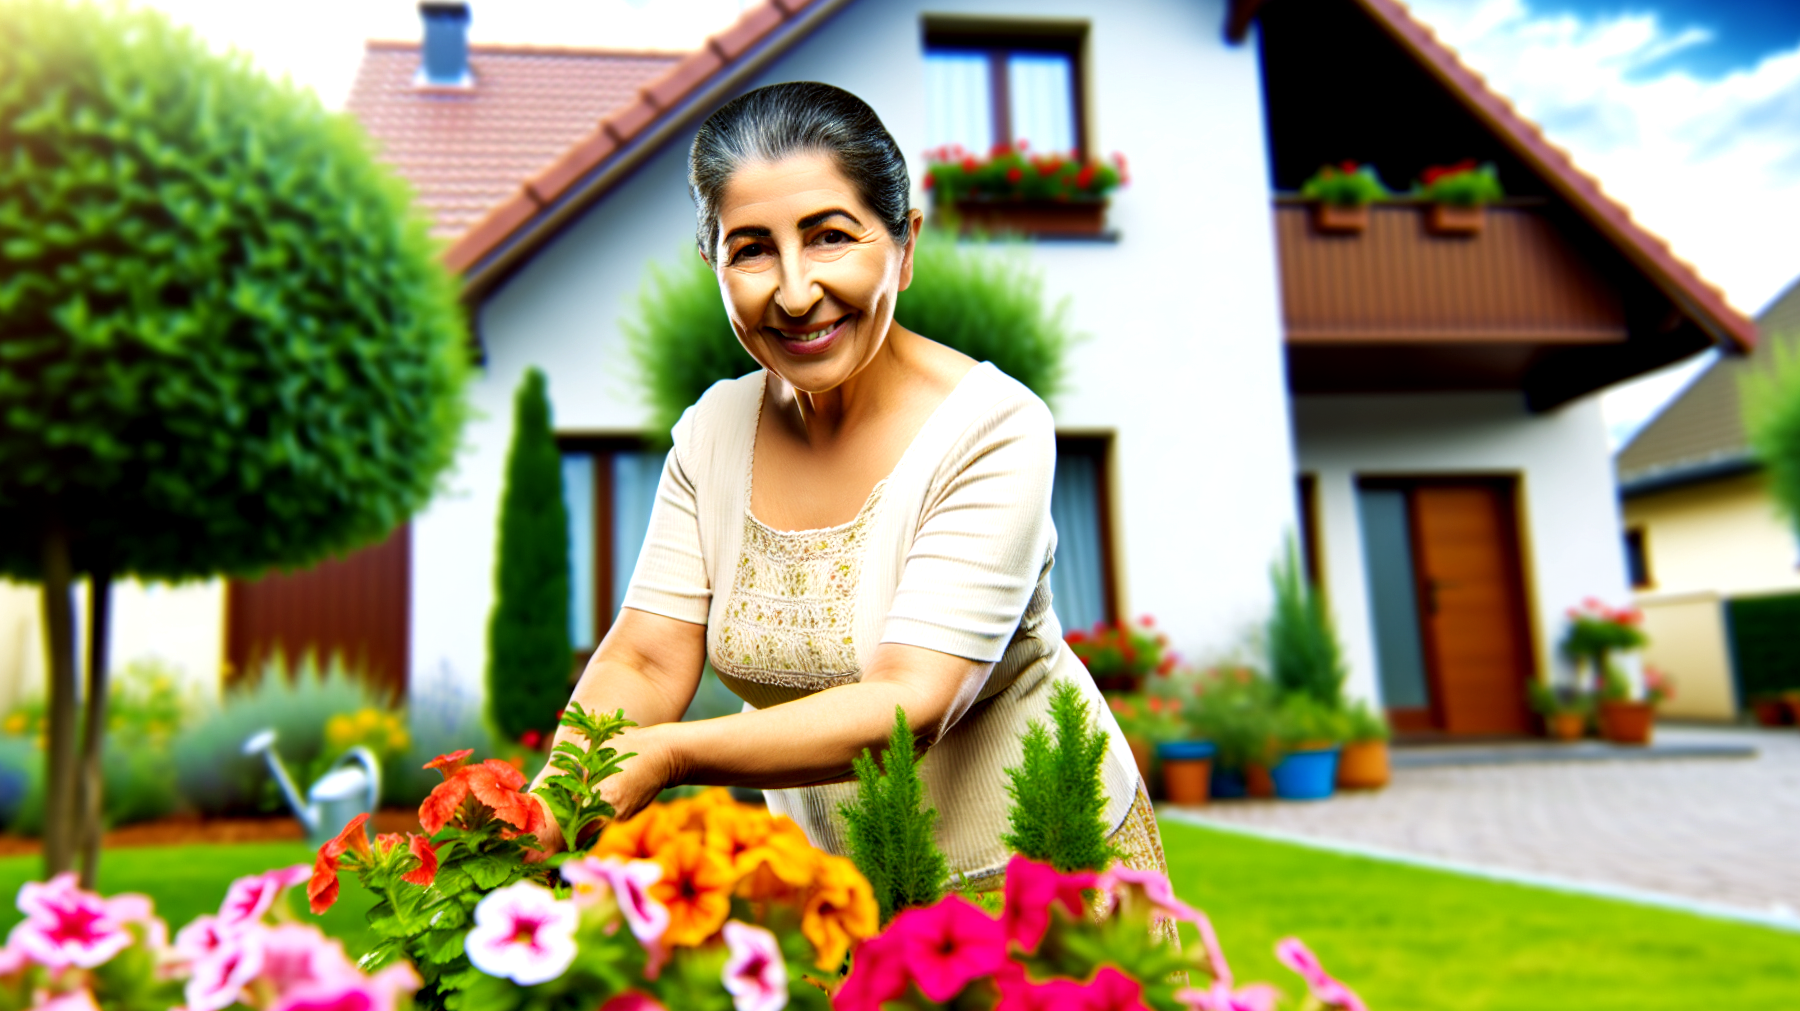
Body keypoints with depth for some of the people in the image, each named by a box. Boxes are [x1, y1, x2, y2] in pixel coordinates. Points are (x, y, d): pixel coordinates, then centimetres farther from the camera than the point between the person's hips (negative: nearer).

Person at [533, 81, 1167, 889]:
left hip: (1034, 864, -5)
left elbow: (910, 706, -29)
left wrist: (669, 757, -40)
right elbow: (644, 661, -7)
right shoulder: (713, 432, -5)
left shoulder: (993, 430, -23)